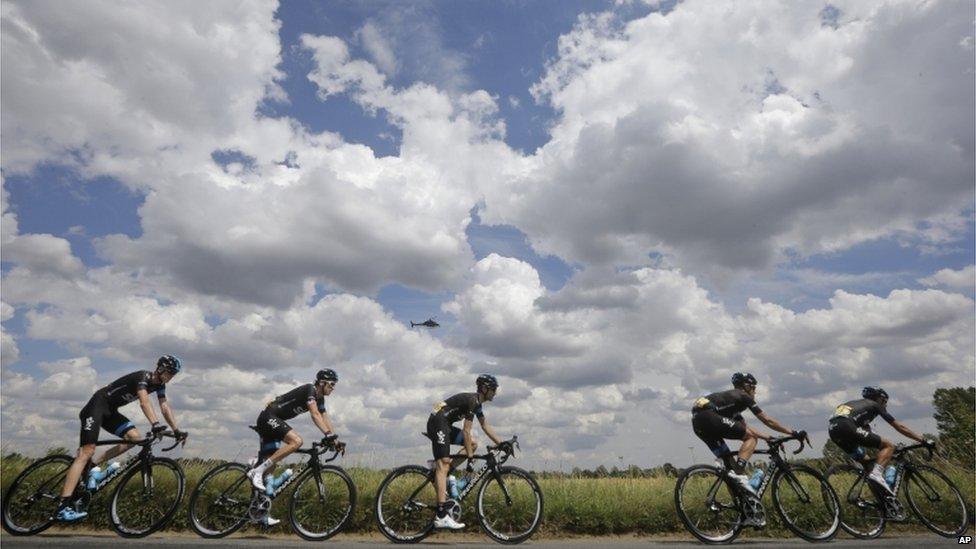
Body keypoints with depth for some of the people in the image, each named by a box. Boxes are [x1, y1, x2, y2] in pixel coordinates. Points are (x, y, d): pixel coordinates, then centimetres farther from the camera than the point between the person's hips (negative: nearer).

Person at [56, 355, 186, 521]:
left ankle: (94, 465, 2)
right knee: (87, 453, -16)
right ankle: (63, 507, -19)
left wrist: (177, 430, -11)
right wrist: (155, 424, -52)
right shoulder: (143, 376, -24)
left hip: (110, 411, 8)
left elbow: (165, 407, -2)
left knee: (135, 437, -11)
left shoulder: (159, 384, 1)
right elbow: (144, 402, -39)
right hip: (97, 406, -8)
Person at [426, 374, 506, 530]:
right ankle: (442, 516, -22)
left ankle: (439, 476, 6)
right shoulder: (472, 401, -14)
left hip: (445, 425, 10)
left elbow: (485, 426, 22)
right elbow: (466, 431, -17)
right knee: (443, 464, -17)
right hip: (438, 423, -10)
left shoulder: (476, 402, 16)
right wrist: (469, 457, -13)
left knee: (473, 444, 8)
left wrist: (502, 444, 19)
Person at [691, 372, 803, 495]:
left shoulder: (732, 397, 34)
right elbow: (768, 421, 12)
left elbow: (744, 428, 38)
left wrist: (768, 437, 38)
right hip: (709, 416, -9)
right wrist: (794, 433, 20)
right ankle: (739, 472, -12)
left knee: (728, 459, 18)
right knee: (752, 437, 3)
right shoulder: (744, 397, 11)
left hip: (697, 421, 9)